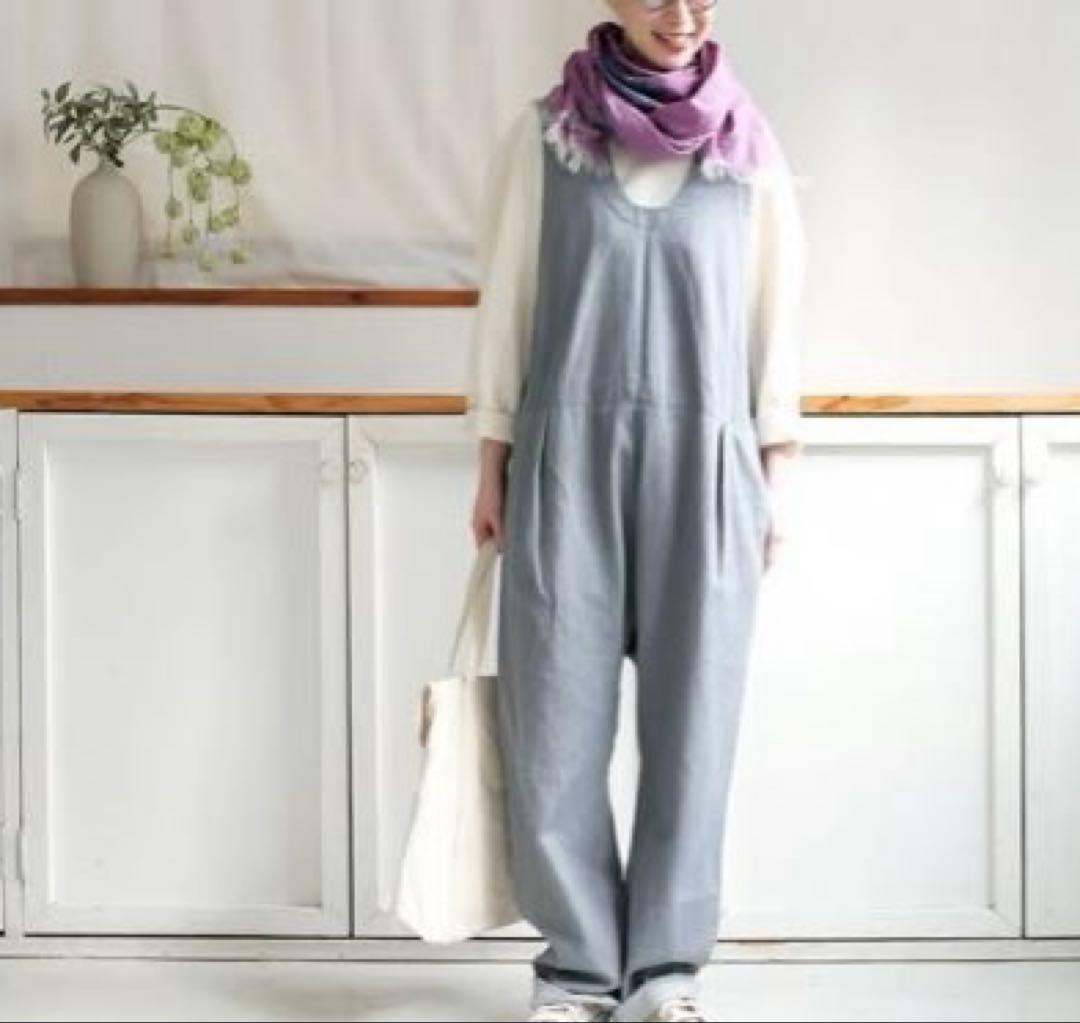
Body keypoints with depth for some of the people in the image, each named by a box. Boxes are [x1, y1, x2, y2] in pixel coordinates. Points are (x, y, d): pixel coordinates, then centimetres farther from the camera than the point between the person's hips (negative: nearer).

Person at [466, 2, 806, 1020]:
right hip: (567, 456, 0)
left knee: (691, 713, 4)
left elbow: (775, 316, 7)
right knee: (555, 716, 0)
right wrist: (492, 466, 3)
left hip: (703, 461, 1)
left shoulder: (750, 149, 5)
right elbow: (504, 303, 5)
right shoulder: (543, 135, 2)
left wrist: (773, 476, 5)